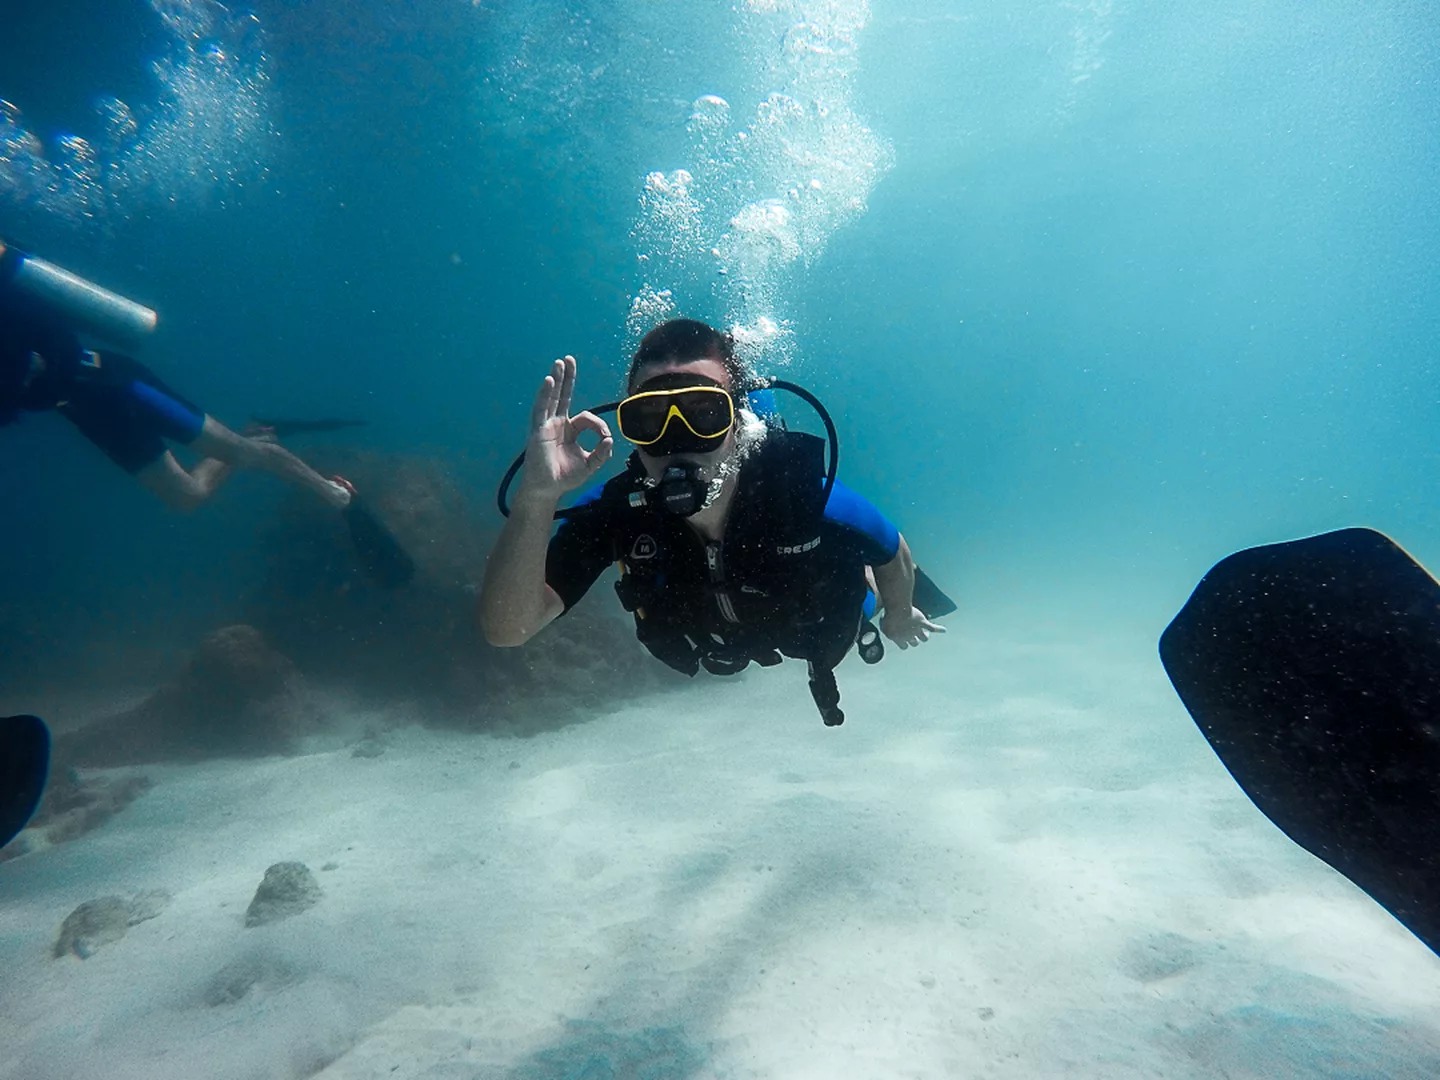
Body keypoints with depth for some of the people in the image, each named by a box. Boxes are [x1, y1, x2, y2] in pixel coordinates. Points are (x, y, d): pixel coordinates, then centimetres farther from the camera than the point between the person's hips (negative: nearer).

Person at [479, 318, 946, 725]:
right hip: (716, 648, 3)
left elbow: (893, 552, -21)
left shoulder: (810, 498, -44)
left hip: (825, 631, -2)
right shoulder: (615, 511, -40)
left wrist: (900, 617, 1)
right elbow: (507, 629, -47)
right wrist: (535, 498, -63)